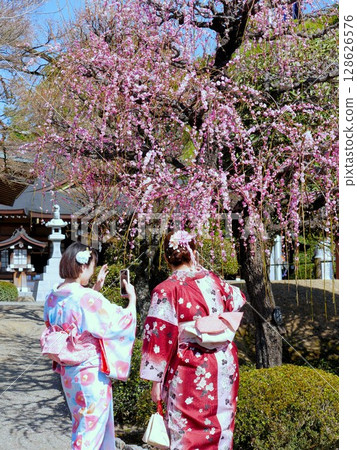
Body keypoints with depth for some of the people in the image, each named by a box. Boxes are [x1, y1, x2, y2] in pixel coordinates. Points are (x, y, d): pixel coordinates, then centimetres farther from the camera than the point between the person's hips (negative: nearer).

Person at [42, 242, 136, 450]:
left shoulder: (54, 297, 2)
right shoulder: (88, 298, -23)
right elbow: (118, 323, -14)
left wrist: (96, 288, 19)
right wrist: (132, 299, 1)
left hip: (67, 370, 8)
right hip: (92, 373, -8)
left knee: (81, 424, 22)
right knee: (93, 427, 5)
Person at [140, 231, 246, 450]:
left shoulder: (166, 290, -12)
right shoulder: (213, 280, 2)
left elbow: (160, 336, -13)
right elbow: (237, 302, 22)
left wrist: (156, 380, -6)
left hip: (190, 371, -4)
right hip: (224, 366, 5)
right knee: (220, 426, 15)